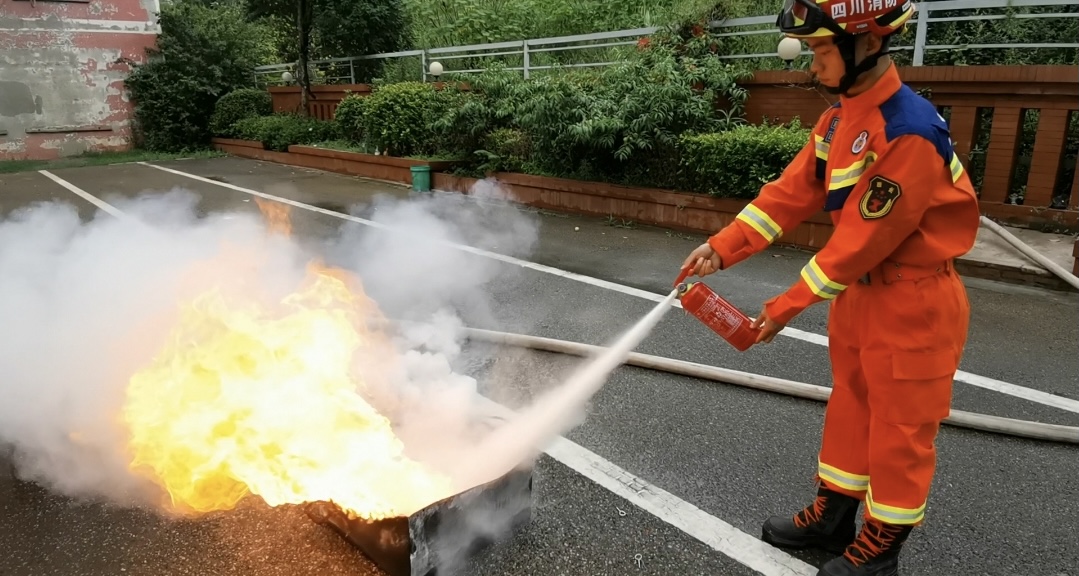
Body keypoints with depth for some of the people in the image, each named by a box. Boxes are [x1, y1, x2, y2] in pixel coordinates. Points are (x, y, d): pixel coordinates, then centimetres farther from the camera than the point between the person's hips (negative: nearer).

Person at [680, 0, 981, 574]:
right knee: (849, 405, 19)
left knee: (899, 428, 8)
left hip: (912, 305, -8)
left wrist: (789, 306, -18)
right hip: (858, 292, 9)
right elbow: (791, 192, 1)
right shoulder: (838, 119, 2)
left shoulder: (908, 132, -27)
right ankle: (831, 516, 37)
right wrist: (721, 247, -8)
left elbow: (863, 240, -25)